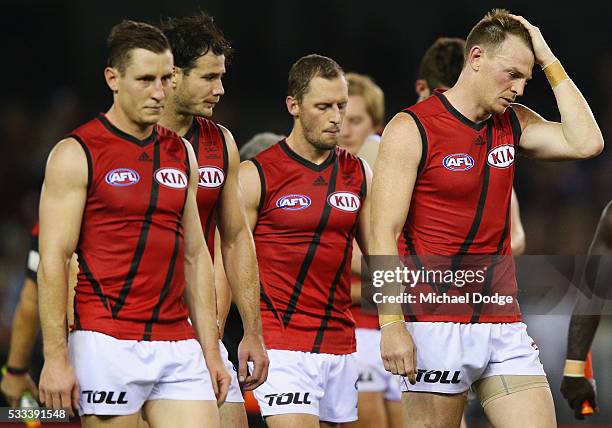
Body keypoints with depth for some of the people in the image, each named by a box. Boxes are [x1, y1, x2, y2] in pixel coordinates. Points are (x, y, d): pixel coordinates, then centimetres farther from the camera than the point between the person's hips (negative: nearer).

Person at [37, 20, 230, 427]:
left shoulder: (181, 153, 13)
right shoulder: (77, 154, -4)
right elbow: (53, 260, -8)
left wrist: (211, 349, 12)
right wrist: (56, 357, -14)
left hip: (177, 344, 5)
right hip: (108, 344, -5)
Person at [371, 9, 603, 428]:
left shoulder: (513, 123, 12)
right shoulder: (411, 129, -6)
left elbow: (586, 142, -3)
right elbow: (384, 235, -11)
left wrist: (548, 60, 0)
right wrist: (391, 323, -19)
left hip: (503, 325, 5)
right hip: (437, 326, -5)